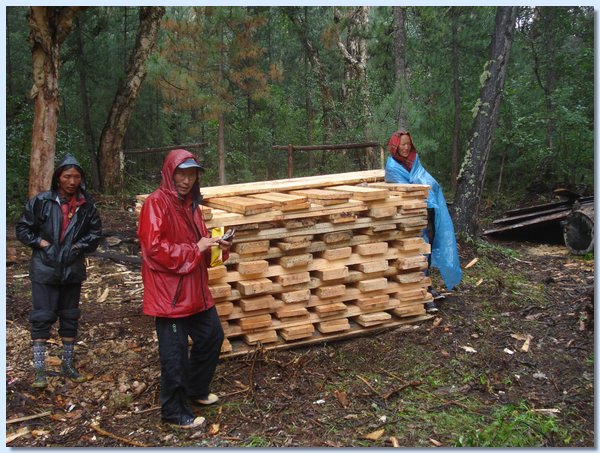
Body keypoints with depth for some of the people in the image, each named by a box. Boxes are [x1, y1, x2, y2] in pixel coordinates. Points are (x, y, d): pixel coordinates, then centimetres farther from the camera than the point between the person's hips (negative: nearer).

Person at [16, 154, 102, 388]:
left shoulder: (86, 205, -1)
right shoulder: (40, 201, -7)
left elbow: (96, 232, 7)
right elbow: (23, 228, 1)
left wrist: (80, 246, -6)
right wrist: (40, 243, -10)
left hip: (73, 270, 3)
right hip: (45, 269, -3)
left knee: (70, 317, 13)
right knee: (42, 317, -1)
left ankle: (68, 364, 27)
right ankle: (39, 369, 7)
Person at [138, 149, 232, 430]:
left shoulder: (191, 204, 13)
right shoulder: (156, 204, -15)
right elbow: (154, 248, -24)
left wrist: (213, 243, 3)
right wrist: (195, 249, -20)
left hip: (196, 290, 9)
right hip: (169, 293, -9)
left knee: (212, 336, 20)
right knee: (175, 353, 0)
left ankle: (196, 391, 40)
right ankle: (175, 414, 16)